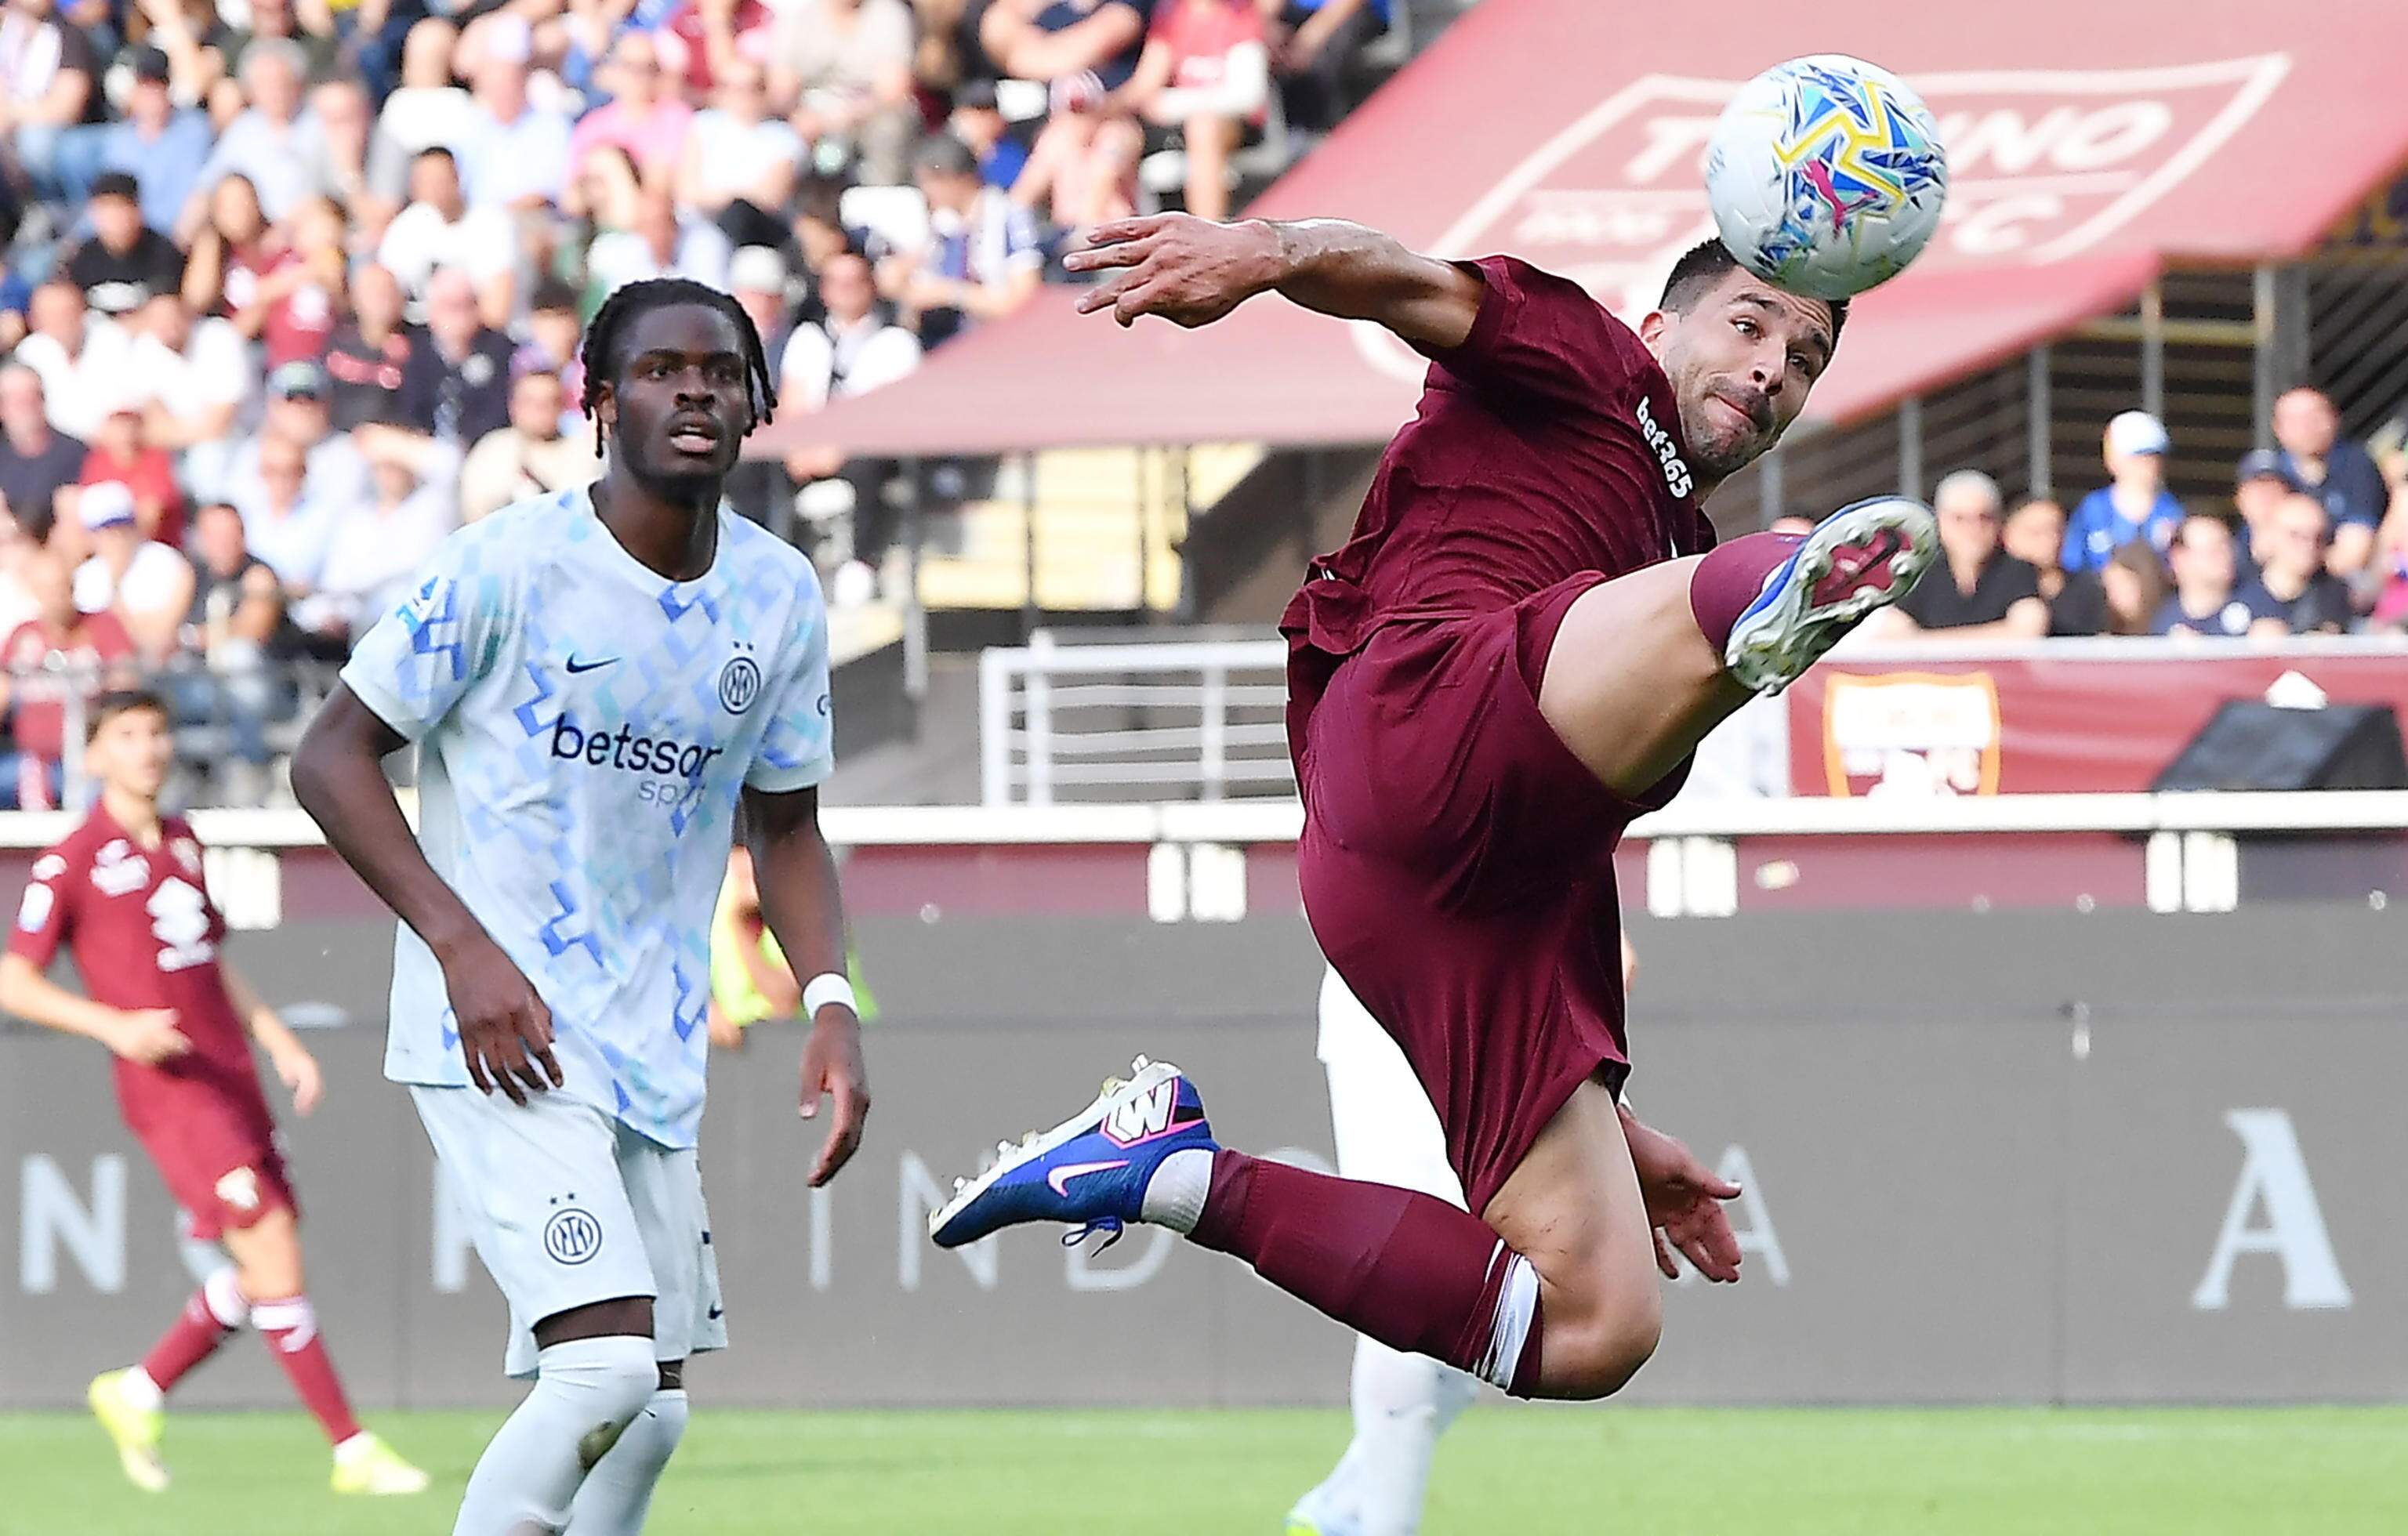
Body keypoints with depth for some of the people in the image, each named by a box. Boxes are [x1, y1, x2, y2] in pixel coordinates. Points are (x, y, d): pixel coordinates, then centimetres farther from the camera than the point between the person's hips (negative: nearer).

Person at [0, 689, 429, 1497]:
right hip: (169, 1088, -8)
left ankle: (136, 1393, 25)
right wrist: (114, 1026, -18)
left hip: (231, 1077, 8)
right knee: (270, 1246, -14)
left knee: (263, 1271, 6)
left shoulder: (182, 843, 16)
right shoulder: (74, 861, -5)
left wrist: (279, 1041, 18)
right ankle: (352, 1451, -11)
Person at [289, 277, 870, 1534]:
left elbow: (784, 826, 18)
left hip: (655, 1052, 7)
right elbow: (331, 758, -7)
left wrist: (828, 1002, 1)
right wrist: (465, 946, -18)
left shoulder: (779, 596, 6)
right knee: (605, 1370, -21)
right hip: (495, 1036, -7)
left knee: (648, 1413, 7)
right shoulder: (508, 566, -11)